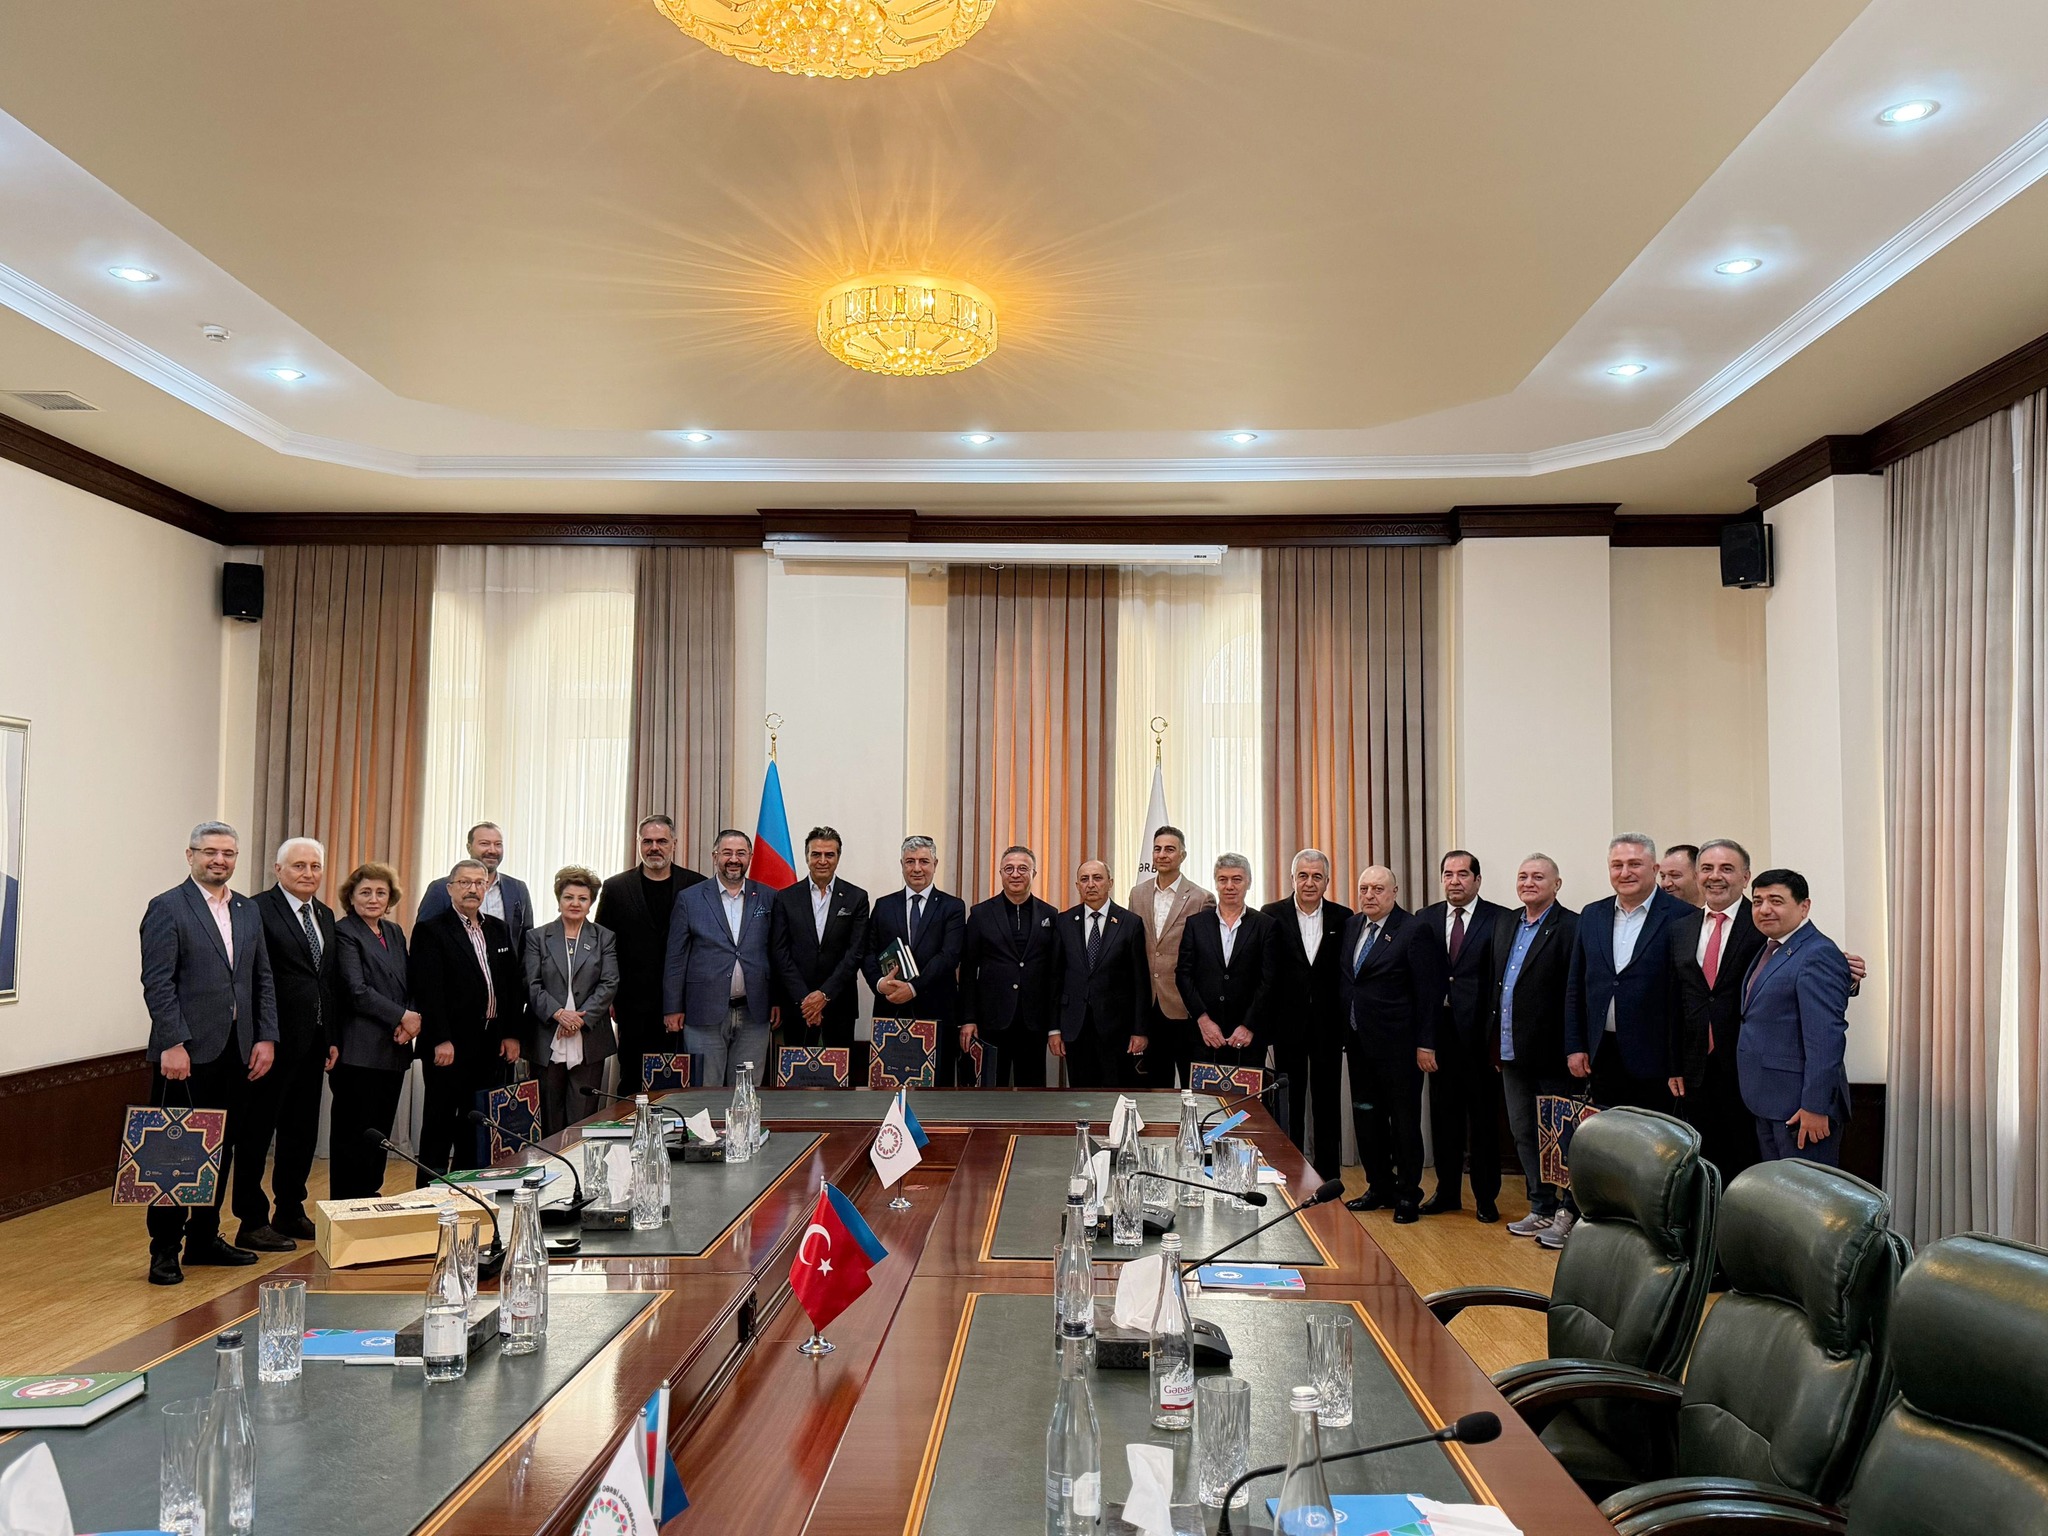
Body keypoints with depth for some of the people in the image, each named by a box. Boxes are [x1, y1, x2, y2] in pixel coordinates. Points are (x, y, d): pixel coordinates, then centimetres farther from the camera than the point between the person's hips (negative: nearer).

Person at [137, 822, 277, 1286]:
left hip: (236, 1052, 6)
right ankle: (165, 1250, 10)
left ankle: (205, 1239, 24)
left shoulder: (248, 911, 14)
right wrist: (172, 1044, -18)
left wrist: (265, 1038, 6)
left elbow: (263, 980, 15)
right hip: (187, 1052, -6)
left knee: (221, 1148, 13)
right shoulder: (167, 909, -5)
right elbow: (157, 983, -11)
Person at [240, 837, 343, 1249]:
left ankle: (290, 1212, 29)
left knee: (302, 1131, 16)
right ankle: (252, 1223, 12)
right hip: (274, 1042, -8)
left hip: (313, 1043, 8)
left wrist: (333, 1038, 12)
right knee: (257, 1132, 3)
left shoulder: (325, 915, 14)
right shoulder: (259, 910, -12)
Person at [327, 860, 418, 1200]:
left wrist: (410, 1022, -3)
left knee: (381, 1130, 10)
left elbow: (409, 985, 16)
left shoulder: (394, 932, 17)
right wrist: (403, 1016, -13)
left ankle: (371, 1195, 18)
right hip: (359, 1053, -7)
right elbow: (356, 990, -14)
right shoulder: (343, 932, -5)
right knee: (355, 1131, -2)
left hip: (394, 1050, 7)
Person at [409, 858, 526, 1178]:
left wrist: (512, 1034, 7)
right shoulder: (430, 931, -5)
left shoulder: (497, 930, 14)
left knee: (475, 1127, 12)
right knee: (439, 1126, 1)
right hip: (450, 1046, -6)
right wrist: (441, 1041, -19)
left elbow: (514, 984, 14)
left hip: (491, 1044, 6)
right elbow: (428, 988, -14)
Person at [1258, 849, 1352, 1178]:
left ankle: (1329, 1178, 17)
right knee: (1289, 1105, 7)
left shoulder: (1343, 918, 2)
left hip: (1328, 1026, 1)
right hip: (1288, 1025, -1)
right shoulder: (1272, 916, -1)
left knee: (1327, 1105, 8)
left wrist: (1348, 1023, -3)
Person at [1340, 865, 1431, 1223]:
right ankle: (1380, 1187, 28)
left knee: (1404, 1119, 4)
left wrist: (1424, 1043, -14)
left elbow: (1425, 990, -13)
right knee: (1367, 1117, 15)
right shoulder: (1352, 925, 9)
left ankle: (1408, 1194, 15)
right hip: (1360, 1042, 7)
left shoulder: (1411, 931, -12)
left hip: (1397, 1043, -7)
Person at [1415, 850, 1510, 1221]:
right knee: (1444, 1116, 12)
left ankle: (1486, 1197, 18)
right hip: (1441, 1032, 3)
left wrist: (1498, 1036, -14)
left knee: (1484, 1118, 6)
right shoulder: (1427, 920, 6)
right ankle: (1447, 1191, 25)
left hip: (1479, 1033, -3)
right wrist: (1423, 1039, -3)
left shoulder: (1499, 919, -5)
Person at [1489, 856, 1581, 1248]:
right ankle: (1542, 1209, 25)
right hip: (1512, 1052, 8)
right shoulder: (1505, 924, 13)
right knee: (1524, 1134, 14)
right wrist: (1495, 1039, 12)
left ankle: (1568, 1213, 11)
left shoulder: (1571, 927, -11)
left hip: (1550, 1053, -8)